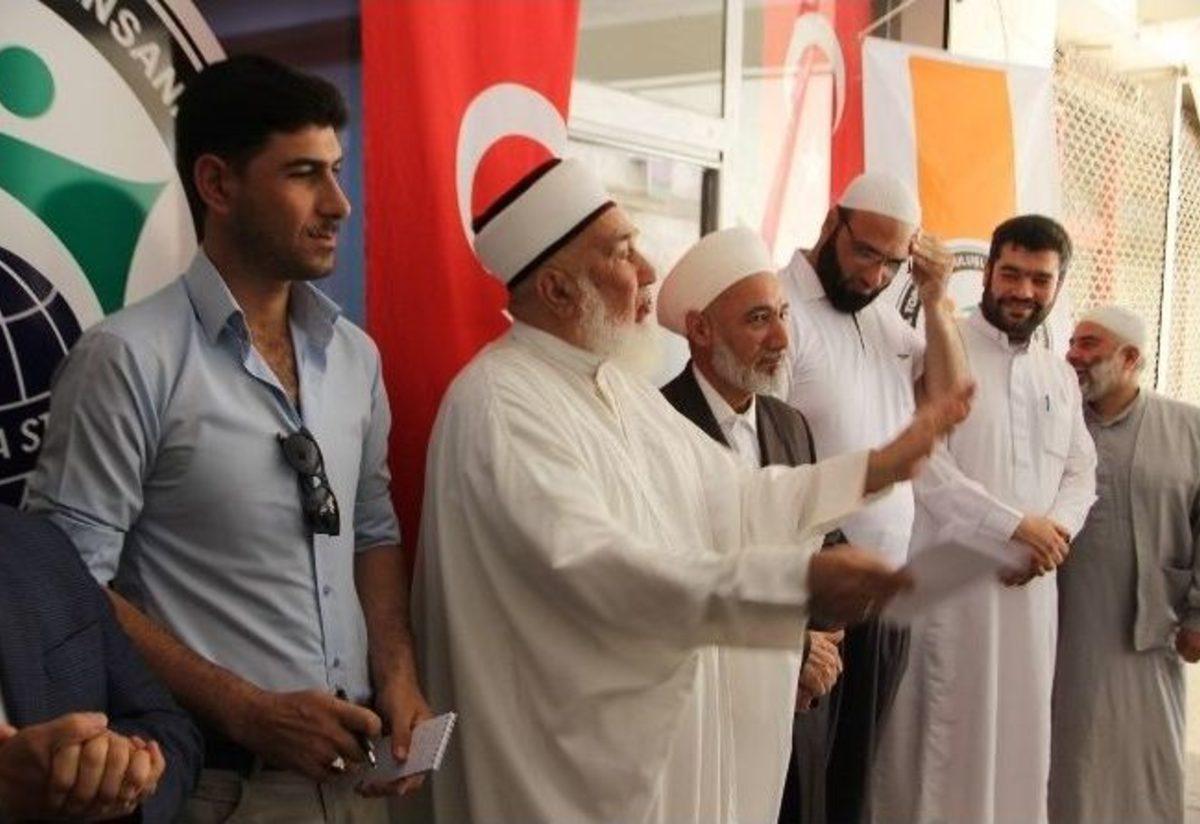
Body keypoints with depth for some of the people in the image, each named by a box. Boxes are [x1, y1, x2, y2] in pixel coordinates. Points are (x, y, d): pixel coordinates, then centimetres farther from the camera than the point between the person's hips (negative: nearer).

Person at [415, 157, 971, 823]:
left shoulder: (621, 388, 9)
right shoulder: (498, 403, -21)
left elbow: (732, 497, 12)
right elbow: (592, 567, -32)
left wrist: (881, 467, 6)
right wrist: (798, 580, -36)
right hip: (573, 758, -8)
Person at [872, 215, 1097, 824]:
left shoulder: (1062, 377, 16)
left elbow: (1081, 474, 15)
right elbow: (926, 466, -15)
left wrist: (1055, 531, -6)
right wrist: (1018, 526, -14)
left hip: (1031, 585, 6)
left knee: (1019, 735, 11)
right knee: (944, 735, -2)